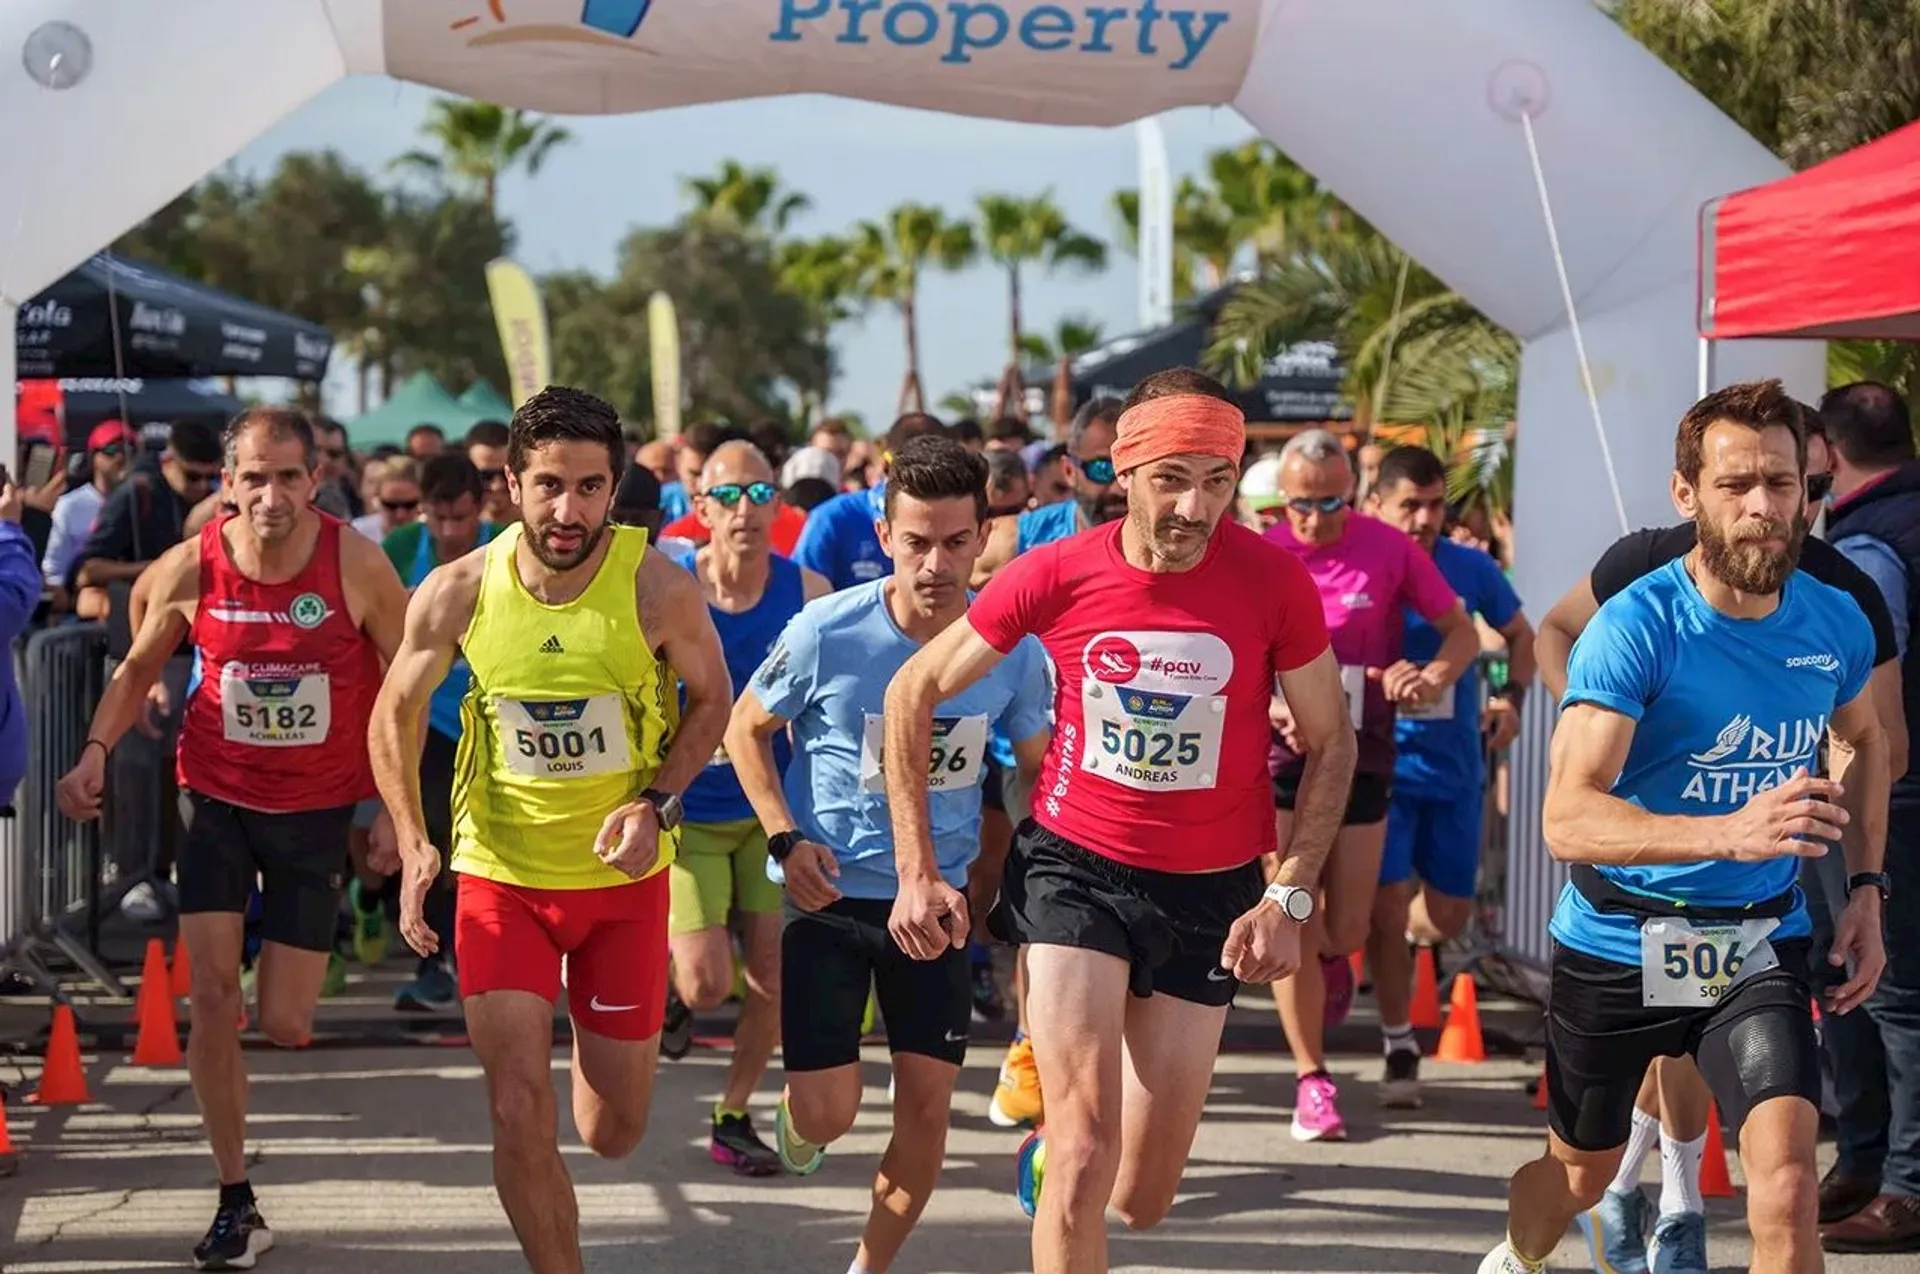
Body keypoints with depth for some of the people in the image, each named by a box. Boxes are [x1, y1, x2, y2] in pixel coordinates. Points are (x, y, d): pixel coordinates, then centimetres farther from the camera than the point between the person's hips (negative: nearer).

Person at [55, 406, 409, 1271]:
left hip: (318, 807, -1)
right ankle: (237, 1205, 5)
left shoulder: (356, 563, -16)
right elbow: (139, 667, 6)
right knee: (210, 996, -7)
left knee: (284, 1025, 1)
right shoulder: (191, 569, -11)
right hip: (218, 795, 1)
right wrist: (97, 750, -10)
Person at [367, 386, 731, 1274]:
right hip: (500, 874, 0)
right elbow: (396, 714, 2)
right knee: (519, 1113, -10)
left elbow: (710, 699, 1)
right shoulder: (458, 591, -13)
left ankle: (599, 1043, 45)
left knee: (613, 1134, 9)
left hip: (624, 876, 0)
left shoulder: (657, 589, -16)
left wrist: (658, 802, -15)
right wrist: (412, 843, -10)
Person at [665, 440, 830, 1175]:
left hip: (776, 807, 2)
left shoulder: (807, 592, -5)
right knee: (706, 988, -9)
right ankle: (664, 960, 28)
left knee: (773, 978, 1)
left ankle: (733, 1116, 22)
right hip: (690, 809, -2)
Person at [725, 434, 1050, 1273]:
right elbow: (746, 728, -2)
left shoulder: (1010, 647, -11)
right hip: (828, 895, -2)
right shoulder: (827, 634, -18)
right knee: (829, 1113, -5)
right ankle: (797, 1112, 34)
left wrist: (998, 865, -3)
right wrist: (785, 839, -13)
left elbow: (1038, 764, 6)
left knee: (928, 1099, 1)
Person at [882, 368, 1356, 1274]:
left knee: (1141, 1200, 8)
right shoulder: (1055, 576, -13)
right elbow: (914, 692, -1)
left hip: (1210, 889, 1)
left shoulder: (1274, 582, -14)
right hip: (1076, 865, -1)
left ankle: (1052, 1154, 44)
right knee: (1085, 1146, -18)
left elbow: (1331, 742, -1)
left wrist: (1291, 896, -11)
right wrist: (917, 869, -4)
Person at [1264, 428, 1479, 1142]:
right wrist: (1275, 709, -22)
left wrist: (1435, 676, -20)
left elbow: (1462, 631, 1)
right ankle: (1312, 1079, 6)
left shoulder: (1388, 550, -4)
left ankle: (1330, 961, 44)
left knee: (1347, 931, 6)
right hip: (1280, 758, -1)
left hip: (1362, 760, 1)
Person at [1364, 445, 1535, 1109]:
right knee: (1387, 906, -8)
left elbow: (1520, 635, 13)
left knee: (1447, 918, 8)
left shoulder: (1471, 570, -3)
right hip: (1382, 764, -3)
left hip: (1454, 767, 3)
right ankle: (1400, 1052, 9)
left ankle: (1396, 941, 45)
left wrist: (1511, 697, -5)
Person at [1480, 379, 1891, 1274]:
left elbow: (1866, 741, 20)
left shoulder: (1836, 624, -5)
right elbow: (1567, 818, -32)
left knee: (1786, 1181, -21)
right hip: (1617, 942, -2)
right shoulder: (1638, 627, -21)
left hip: (1759, 947, 2)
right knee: (1579, 1173, 20)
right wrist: (1729, 832, -47)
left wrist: (1866, 887, 8)